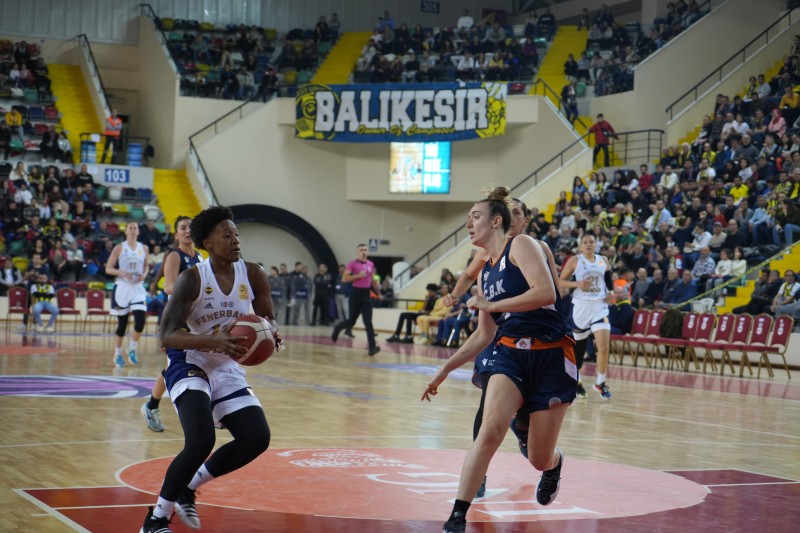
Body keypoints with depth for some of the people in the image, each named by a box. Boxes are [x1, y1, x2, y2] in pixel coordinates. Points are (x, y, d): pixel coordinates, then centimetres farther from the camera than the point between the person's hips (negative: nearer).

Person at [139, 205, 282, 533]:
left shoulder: (253, 275, -5)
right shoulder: (193, 278, -18)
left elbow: (268, 320, 7)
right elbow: (168, 335, -21)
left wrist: (271, 332, -19)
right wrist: (214, 342, -37)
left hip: (228, 370, 6)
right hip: (190, 365, -6)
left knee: (258, 438, -4)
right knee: (201, 441, -25)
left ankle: (188, 488, 15)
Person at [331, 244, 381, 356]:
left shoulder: (371, 264, 11)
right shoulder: (352, 264, -7)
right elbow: (344, 279, -13)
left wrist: (378, 291, 21)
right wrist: (358, 275, -21)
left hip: (366, 294, 4)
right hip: (356, 293, -4)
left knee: (368, 322, -5)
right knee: (351, 321, 5)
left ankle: (372, 347, -12)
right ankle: (338, 327, 38)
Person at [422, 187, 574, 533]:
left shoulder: (521, 245, -8)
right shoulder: (486, 271, 13)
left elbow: (545, 292, -25)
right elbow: (483, 335, 20)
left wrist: (490, 305, -19)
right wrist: (445, 370, 17)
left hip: (552, 357, -5)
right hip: (510, 353, 5)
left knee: (539, 460, 4)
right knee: (490, 431, -22)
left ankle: (554, 465, 42)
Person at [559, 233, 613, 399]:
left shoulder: (604, 261, 7)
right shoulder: (574, 261, -1)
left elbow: (610, 282, 21)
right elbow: (561, 282, -2)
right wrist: (577, 284, -17)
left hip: (599, 307, 2)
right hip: (580, 306, -1)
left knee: (604, 346, -13)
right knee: (577, 346, 9)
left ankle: (600, 382, 1)